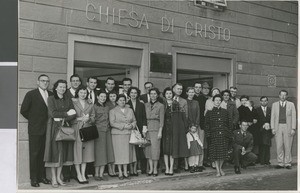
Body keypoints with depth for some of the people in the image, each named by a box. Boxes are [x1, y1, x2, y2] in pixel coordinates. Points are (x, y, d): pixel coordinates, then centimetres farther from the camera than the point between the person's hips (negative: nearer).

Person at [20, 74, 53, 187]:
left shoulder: (51, 95, 9)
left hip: (47, 129, 4)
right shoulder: (31, 94, -4)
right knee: (34, 154, 2)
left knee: (44, 153, 8)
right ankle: (34, 179, 8)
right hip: (35, 129, -4)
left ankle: (42, 176, 18)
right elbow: (23, 110, -2)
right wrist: (33, 120, 3)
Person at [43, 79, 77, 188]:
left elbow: (74, 114, 2)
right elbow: (53, 113, -12)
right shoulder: (51, 99, 1)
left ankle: (59, 177, 12)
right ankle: (54, 178, 3)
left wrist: (63, 118, -13)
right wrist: (67, 113, -8)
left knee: (63, 152, 3)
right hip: (54, 128, -4)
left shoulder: (68, 100, 12)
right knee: (54, 152, -3)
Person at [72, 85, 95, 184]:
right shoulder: (73, 102, 1)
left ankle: (83, 175, 12)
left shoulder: (90, 104, 15)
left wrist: (88, 118, -7)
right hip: (76, 130, -4)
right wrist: (80, 118, -13)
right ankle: (79, 175, 6)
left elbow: (93, 118, 13)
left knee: (86, 152, 4)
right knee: (77, 151, -3)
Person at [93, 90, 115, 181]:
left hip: (107, 131, 6)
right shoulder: (94, 107, -2)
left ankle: (101, 174, 10)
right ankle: (96, 174, 5)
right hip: (98, 131, -6)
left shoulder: (107, 107, 16)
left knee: (106, 152, 3)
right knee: (99, 152, -4)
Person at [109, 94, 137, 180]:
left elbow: (134, 121, 14)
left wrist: (132, 125, -8)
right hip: (117, 134, -3)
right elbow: (112, 123, -8)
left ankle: (125, 172, 13)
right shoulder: (113, 111, 2)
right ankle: (120, 173, 6)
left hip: (128, 134, 4)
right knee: (119, 153, -3)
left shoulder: (130, 110, 15)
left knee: (127, 152, 4)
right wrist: (124, 126, -14)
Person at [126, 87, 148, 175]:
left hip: (139, 129, 1)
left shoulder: (141, 105, 12)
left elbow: (144, 117, 9)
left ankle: (135, 169, 3)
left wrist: (144, 128, -1)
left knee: (138, 149, -4)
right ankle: (131, 169, 0)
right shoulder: (126, 105, 7)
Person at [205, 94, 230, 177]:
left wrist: (229, 134, 7)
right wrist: (208, 135, -6)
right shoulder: (209, 112, 4)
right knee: (215, 153, -2)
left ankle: (220, 168, 22)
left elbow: (228, 124, 13)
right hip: (214, 136, -2)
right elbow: (207, 125, 2)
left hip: (224, 135, 2)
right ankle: (218, 171, 7)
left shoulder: (225, 112, 11)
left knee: (223, 153, 2)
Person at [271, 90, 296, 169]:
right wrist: (272, 128, 0)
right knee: (279, 146, 0)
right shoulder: (274, 105, 11)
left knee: (288, 146, -1)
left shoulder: (291, 104, 8)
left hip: (288, 127, -1)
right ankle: (280, 163, 7)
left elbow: (293, 117, 4)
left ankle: (288, 163, 7)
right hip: (278, 127, 1)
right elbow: (272, 117, 9)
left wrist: (293, 129, -5)